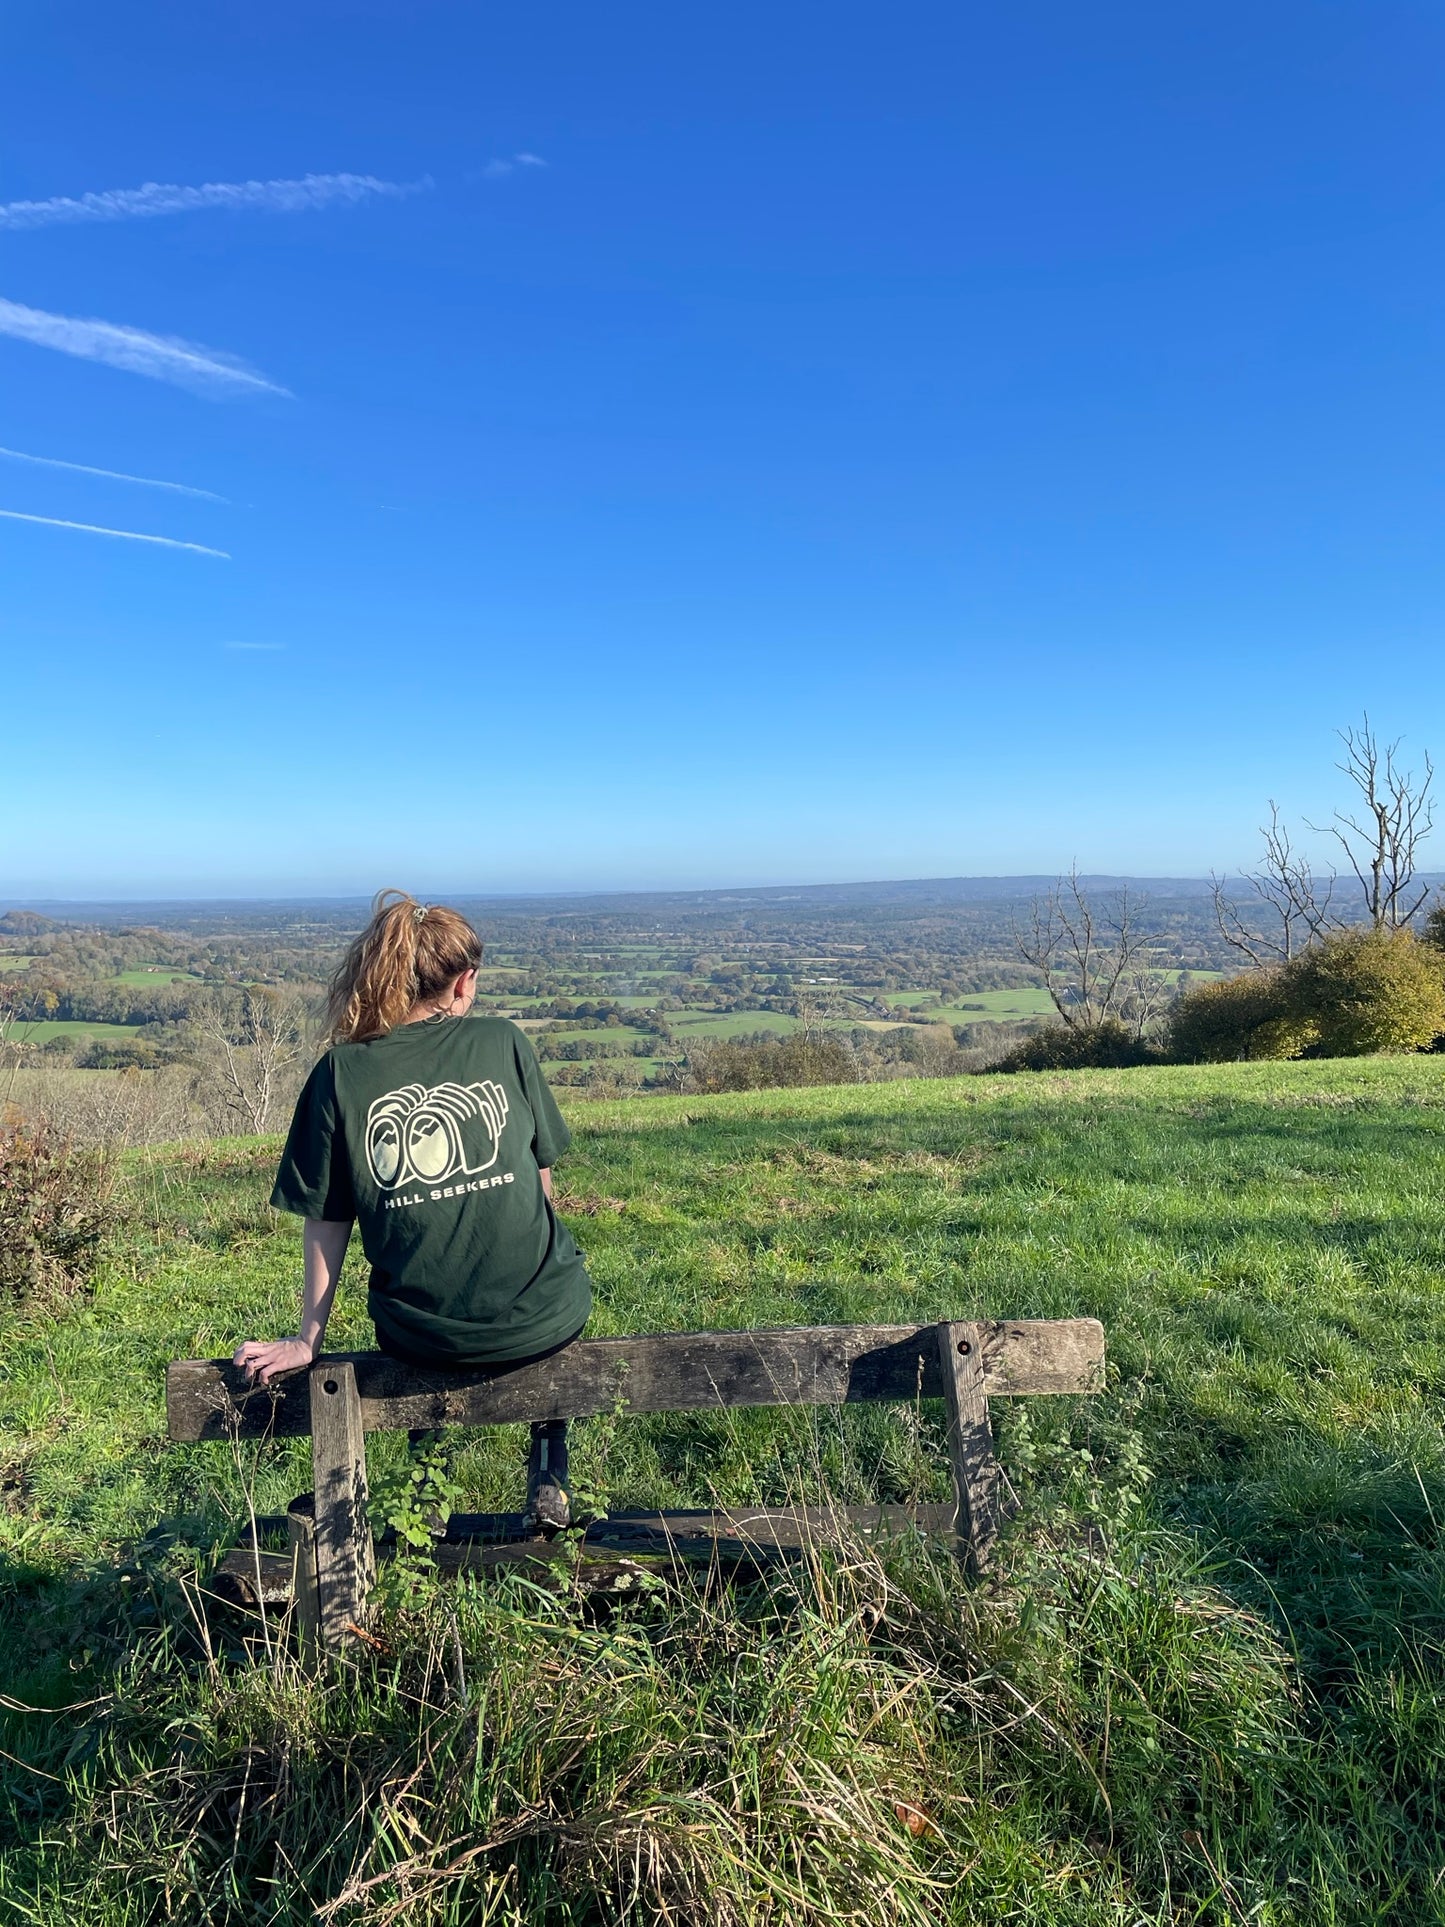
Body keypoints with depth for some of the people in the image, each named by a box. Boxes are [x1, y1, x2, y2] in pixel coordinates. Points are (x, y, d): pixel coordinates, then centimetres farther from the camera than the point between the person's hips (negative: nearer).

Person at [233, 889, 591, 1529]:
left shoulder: (341, 1072, -4)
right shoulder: (503, 1041, -3)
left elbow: (326, 1222, -1)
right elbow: (542, 1176, 5)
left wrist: (307, 1341, 10)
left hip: (424, 1337, 1)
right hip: (541, 1320, -1)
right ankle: (549, 1473, 31)